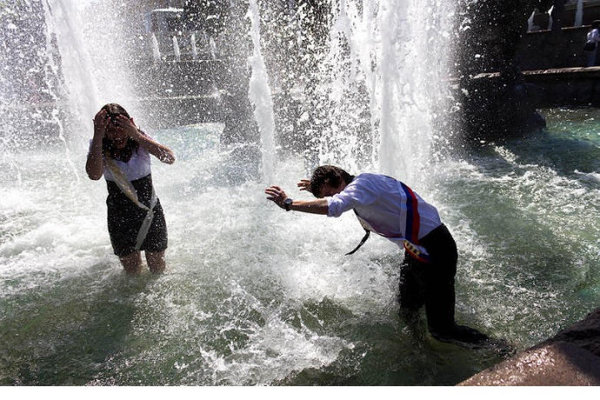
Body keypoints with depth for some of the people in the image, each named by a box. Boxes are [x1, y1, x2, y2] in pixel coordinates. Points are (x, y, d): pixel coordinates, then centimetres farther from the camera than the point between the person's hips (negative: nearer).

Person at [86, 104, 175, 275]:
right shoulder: (99, 146, -11)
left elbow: (170, 159, -30)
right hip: (120, 217, 0)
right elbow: (94, 174, -32)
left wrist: (137, 135, -36)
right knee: (132, 272, 12)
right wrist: (98, 137, -34)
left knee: (158, 270, 14)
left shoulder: (139, 139, -12)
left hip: (151, 213, 0)